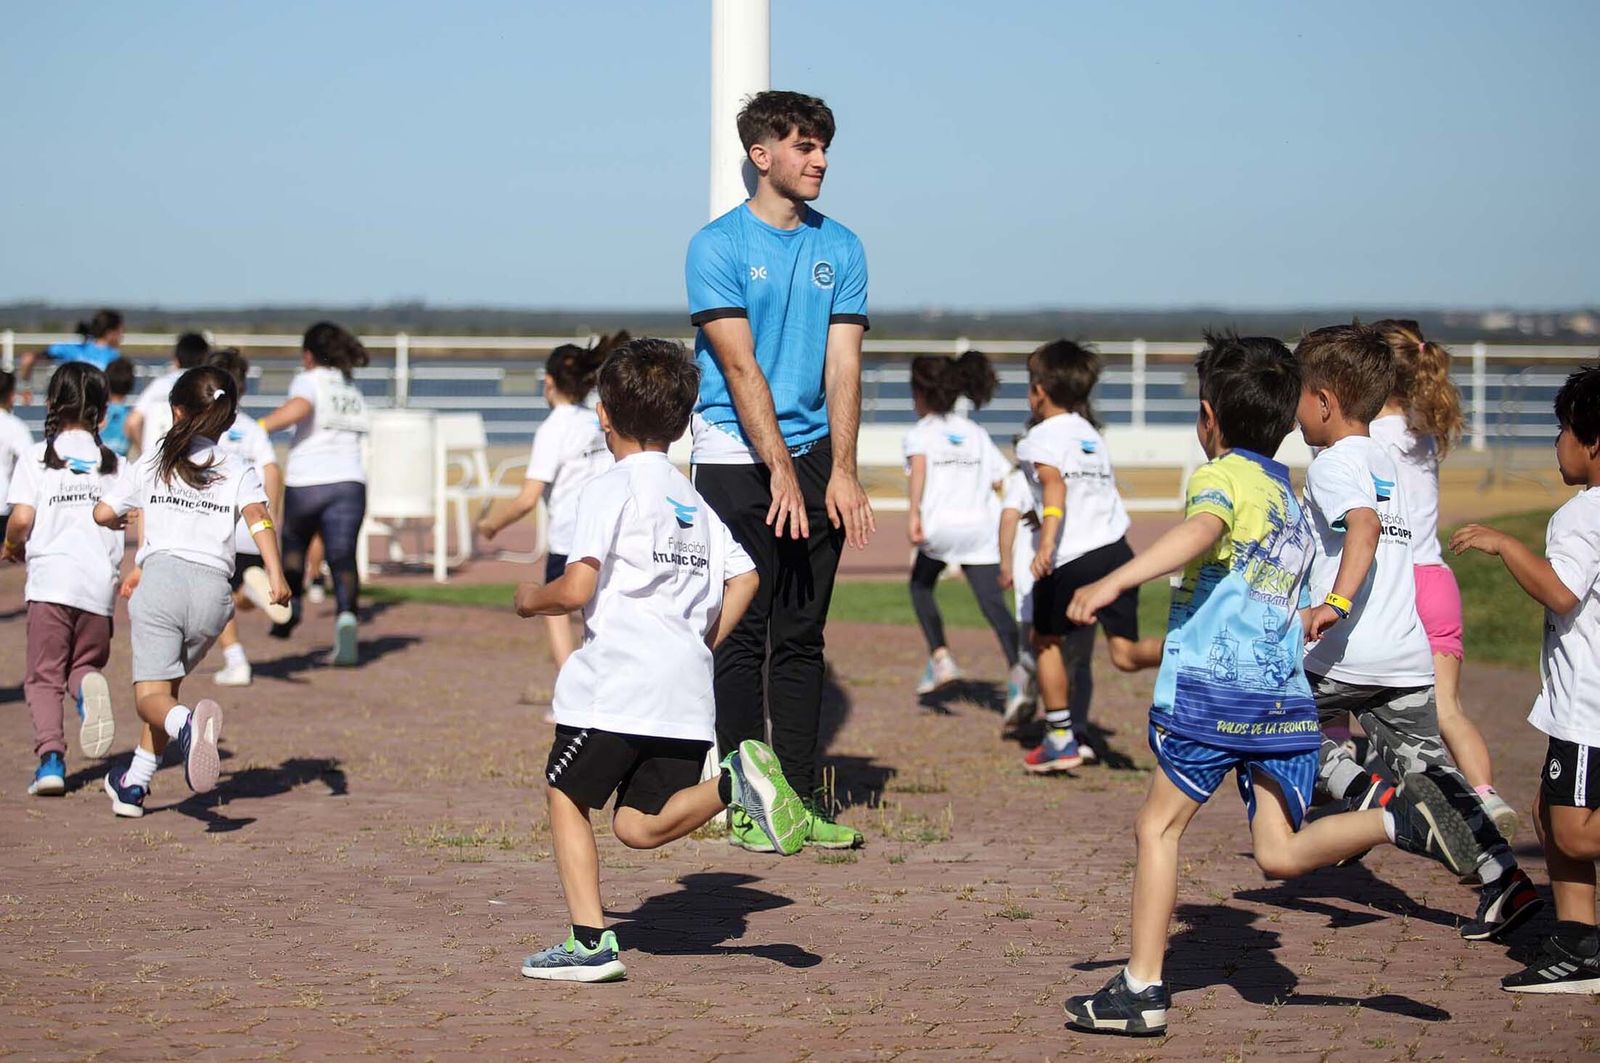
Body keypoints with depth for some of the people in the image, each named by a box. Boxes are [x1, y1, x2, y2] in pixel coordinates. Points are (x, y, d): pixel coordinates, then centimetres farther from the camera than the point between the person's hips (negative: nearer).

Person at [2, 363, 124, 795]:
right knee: (85, 661, 17)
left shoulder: (36, 458, 3)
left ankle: (50, 757, -14)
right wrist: (136, 573, 17)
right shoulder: (115, 463, 12)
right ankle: (87, 686, -21)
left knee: (44, 676, 6)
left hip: (50, 578, -2)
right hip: (100, 581, 2)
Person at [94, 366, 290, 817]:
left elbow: (102, 514, 20)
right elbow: (258, 516, -7)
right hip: (214, 587, 2)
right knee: (168, 683, 23)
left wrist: (122, 521, 44)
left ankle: (187, 723, -47)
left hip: (162, 577, -2)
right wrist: (276, 576, -17)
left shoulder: (152, 464, 14)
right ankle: (134, 785, 24)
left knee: (151, 694, -10)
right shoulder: (239, 471, 12)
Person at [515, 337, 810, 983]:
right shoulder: (693, 501, 20)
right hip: (689, 692, 6)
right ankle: (733, 780, -18)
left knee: (566, 799, 9)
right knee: (640, 825, 7)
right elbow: (744, 578, 18)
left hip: (617, 685, -6)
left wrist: (532, 600, 8)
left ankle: (590, 943, 0)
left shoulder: (611, 489, -4)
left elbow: (576, 589, -12)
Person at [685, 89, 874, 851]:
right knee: (745, 635, -3)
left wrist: (841, 471, -8)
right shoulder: (719, 245, -4)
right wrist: (781, 471, -19)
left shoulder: (840, 248, 10)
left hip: (814, 455, 4)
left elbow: (842, 364, 3)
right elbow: (740, 366, -11)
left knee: (802, 637, 6)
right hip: (736, 459, -4)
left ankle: (804, 796, 10)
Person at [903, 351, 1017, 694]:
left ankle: (940, 657, 10)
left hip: (940, 526, -3)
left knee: (920, 585, 23)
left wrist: (914, 514, -25)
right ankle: (1017, 666, -27)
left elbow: (919, 464, -16)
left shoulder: (920, 431, 5)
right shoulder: (976, 432, 19)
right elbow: (1002, 481, 14)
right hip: (982, 527, 3)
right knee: (993, 602, -4)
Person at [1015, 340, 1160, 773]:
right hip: (1117, 550, 6)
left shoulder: (1042, 437, -1)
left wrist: (1046, 544, -32)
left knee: (1046, 640, 15)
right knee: (1124, 652, -1)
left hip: (1072, 559, -6)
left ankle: (1061, 738, 15)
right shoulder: (1091, 433, 21)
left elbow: (1055, 487, -18)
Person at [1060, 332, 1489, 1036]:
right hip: (1290, 695, 7)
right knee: (1281, 853, 2)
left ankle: (1142, 989, 5)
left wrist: (1112, 583, -33)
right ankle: (1398, 817, -19)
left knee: (1158, 825, 5)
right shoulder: (1291, 496, 24)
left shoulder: (1224, 475, 0)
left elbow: (1201, 531, -25)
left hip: (1213, 690, -7)